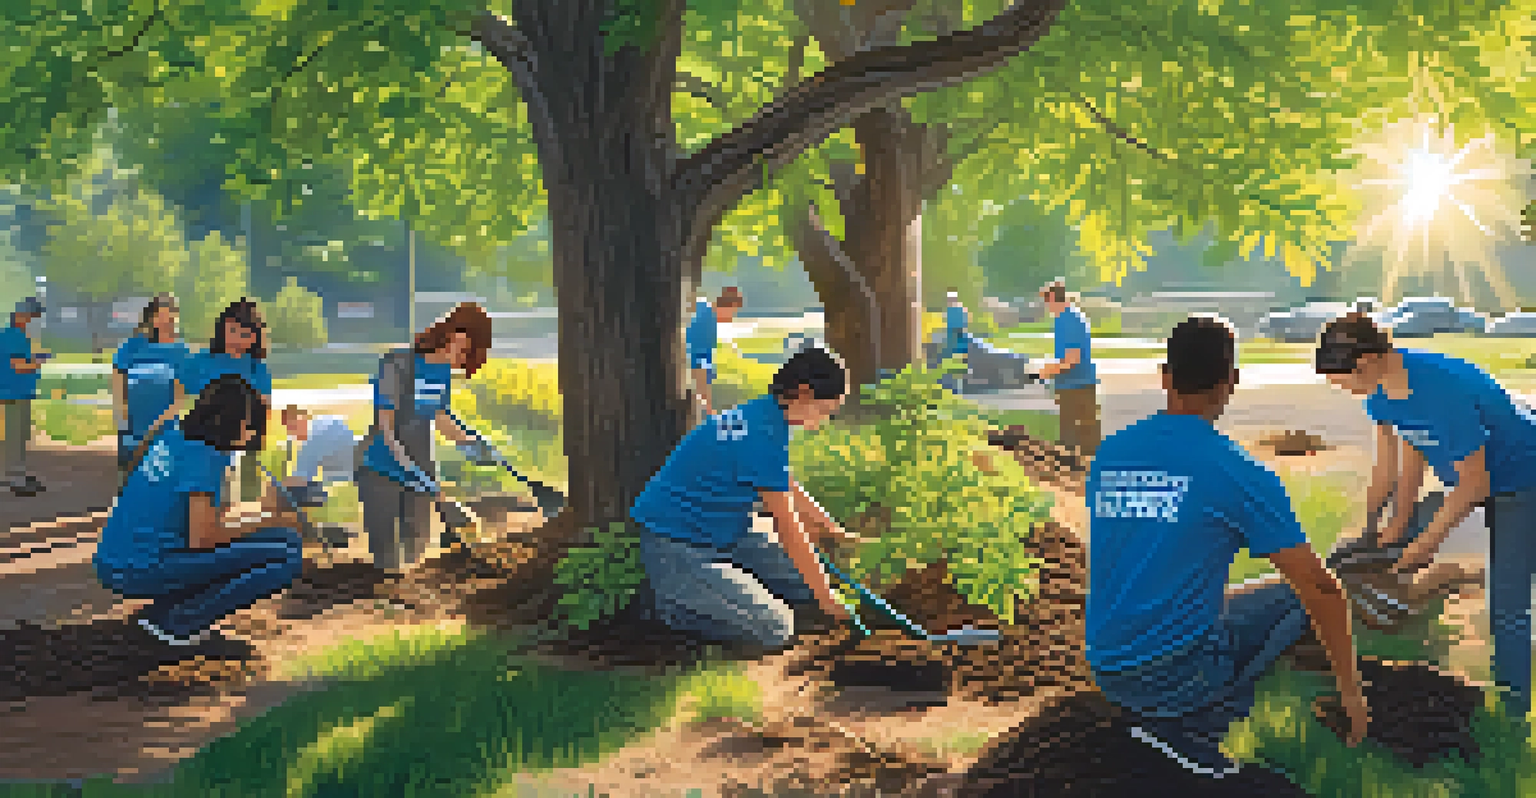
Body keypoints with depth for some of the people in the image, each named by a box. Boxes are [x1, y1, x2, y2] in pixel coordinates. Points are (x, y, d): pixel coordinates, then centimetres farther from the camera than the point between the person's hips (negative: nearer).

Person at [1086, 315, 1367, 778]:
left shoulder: (1107, 456, 7)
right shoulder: (1238, 473, -10)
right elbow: (1321, 589, -6)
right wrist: (1351, 688, 7)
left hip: (1107, 674, 7)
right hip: (1181, 674, -6)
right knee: (1297, 596, 14)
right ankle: (1194, 728, -1)